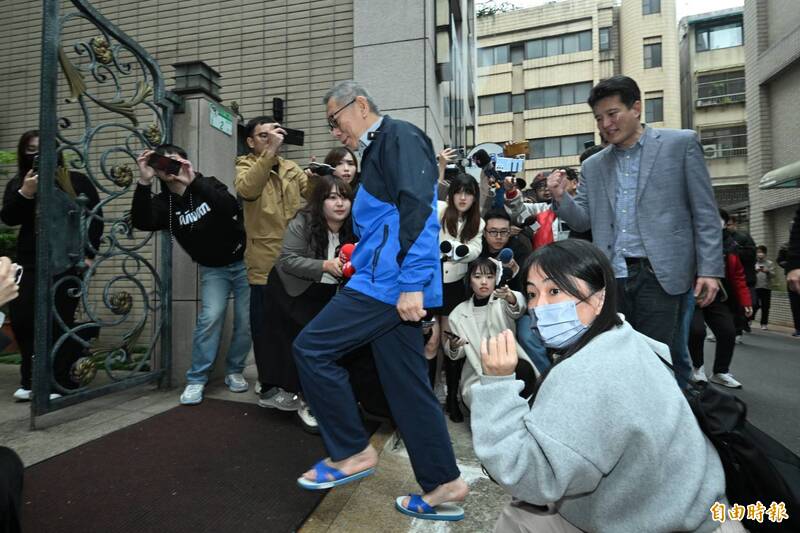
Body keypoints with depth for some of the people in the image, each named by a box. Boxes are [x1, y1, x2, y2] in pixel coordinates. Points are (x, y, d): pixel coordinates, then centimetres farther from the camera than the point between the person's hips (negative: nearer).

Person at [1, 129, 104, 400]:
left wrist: (89, 253, -7)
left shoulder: (76, 180, 3)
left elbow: (95, 216, 0)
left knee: (60, 321, -4)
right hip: (30, 263, 4)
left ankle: (64, 384, 7)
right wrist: (25, 193, -15)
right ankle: (30, 381, 19)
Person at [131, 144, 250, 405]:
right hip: (213, 269, 1)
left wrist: (194, 182, -40)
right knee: (210, 317, -17)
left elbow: (232, 209, -31)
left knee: (246, 321, -2)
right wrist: (144, 182, -33)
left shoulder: (209, 185, -8)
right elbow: (141, 222, -24)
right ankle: (196, 379, -1)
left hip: (243, 262, -1)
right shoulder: (163, 202, -2)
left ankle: (234, 371, 19)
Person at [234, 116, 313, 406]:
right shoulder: (245, 166, -1)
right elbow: (247, 189, -26)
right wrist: (270, 151, -33)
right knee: (267, 326, 3)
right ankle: (269, 386, 18)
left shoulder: (291, 168, 14)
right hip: (266, 265, -5)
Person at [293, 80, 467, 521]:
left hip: (391, 282, -10)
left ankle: (353, 453, 10)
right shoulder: (378, 150, 24)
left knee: (311, 349, -5)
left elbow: (419, 210, -18)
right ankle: (443, 485, 21)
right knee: (407, 386, 11)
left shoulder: (398, 137, -5)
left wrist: (412, 284, -23)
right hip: (393, 285, 10)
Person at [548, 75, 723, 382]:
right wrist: (561, 197, -8)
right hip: (611, 278, 3)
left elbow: (704, 212, 1)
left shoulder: (681, 144, 5)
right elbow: (584, 222, 11)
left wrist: (709, 269, -6)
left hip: (660, 275, -3)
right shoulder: (593, 166, 14)